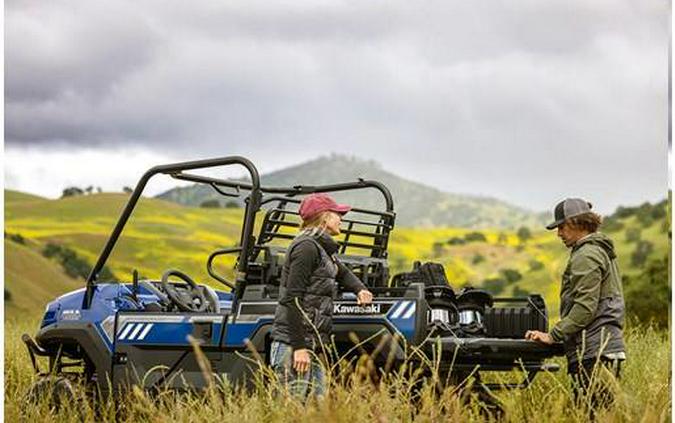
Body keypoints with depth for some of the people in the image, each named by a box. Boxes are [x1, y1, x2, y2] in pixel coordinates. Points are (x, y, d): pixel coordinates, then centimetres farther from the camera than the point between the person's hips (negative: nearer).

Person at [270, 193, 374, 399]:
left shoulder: (323, 249, 19)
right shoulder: (306, 247, -11)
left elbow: (342, 272, 40)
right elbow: (293, 299, -18)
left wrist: (360, 289, 18)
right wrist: (300, 347, -22)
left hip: (311, 346, 10)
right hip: (293, 346, -10)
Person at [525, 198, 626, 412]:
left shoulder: (586, 256, -10)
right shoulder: (602, 251, 22)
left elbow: (585, 306, -18)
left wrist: (553, 335, -16)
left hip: (593, 353, -10)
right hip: (608, 346, 10)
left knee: (589, 412, -11)